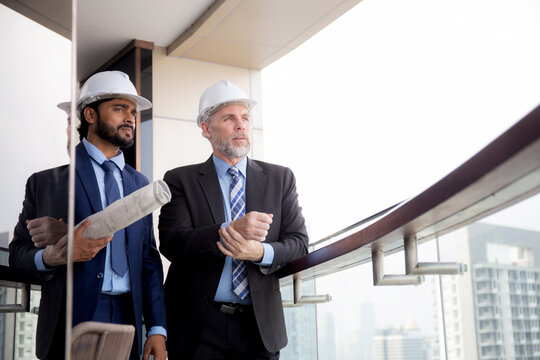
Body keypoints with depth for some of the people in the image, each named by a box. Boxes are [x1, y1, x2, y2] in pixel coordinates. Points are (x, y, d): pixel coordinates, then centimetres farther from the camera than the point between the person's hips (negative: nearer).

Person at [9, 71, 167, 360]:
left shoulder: (138, 183, 12)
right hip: (71, 322, -4)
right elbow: (18, 251, 2)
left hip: (128, 319, 4)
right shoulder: (48, 177, 0)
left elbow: (149, 258, 9)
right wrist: (50, 257, -20)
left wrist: (157, 329, 3)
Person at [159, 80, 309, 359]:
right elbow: (171, 242, -12)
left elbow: (298, 242, 2)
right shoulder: (180, 180, 1)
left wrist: (262, 253, -19)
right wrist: (228, 231, -27)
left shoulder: (280, 178, 8)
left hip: (260, 326, 2)